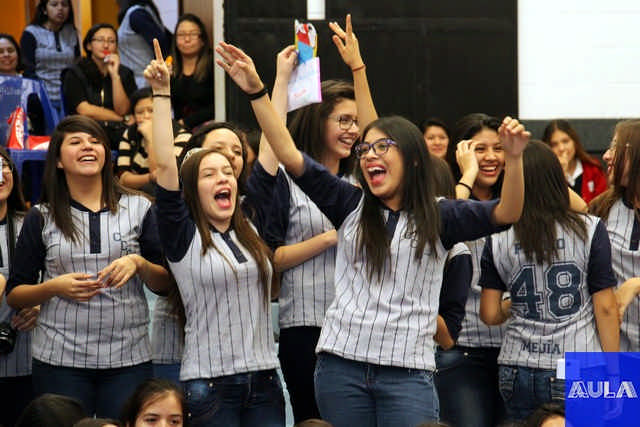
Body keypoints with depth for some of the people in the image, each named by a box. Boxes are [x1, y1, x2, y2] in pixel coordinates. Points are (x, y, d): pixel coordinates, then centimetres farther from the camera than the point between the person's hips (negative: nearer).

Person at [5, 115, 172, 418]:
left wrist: (139, 264, -10)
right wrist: (55, 287, -10)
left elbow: (166, 285, 9)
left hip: (128, 359, 1)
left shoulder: (139, 209, 9)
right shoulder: (41, 218, 7)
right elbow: (14, 294, 7)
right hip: (59, 360, -1)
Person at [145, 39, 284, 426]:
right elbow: (165, 165, -9)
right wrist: (162, 93, -13)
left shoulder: (253, 230, 12)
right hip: (209, 383, -4)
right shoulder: (184, 238, 0)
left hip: (264, 380, 4)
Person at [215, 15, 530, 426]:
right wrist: (257, 91, -1)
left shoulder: (438, 218, 5)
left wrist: (514, 158, -24)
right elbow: (290, 156, 6)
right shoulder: (352, 206, 11)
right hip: (341, 364, 3)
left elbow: (505, 214, -8)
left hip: (407, 372, -3)